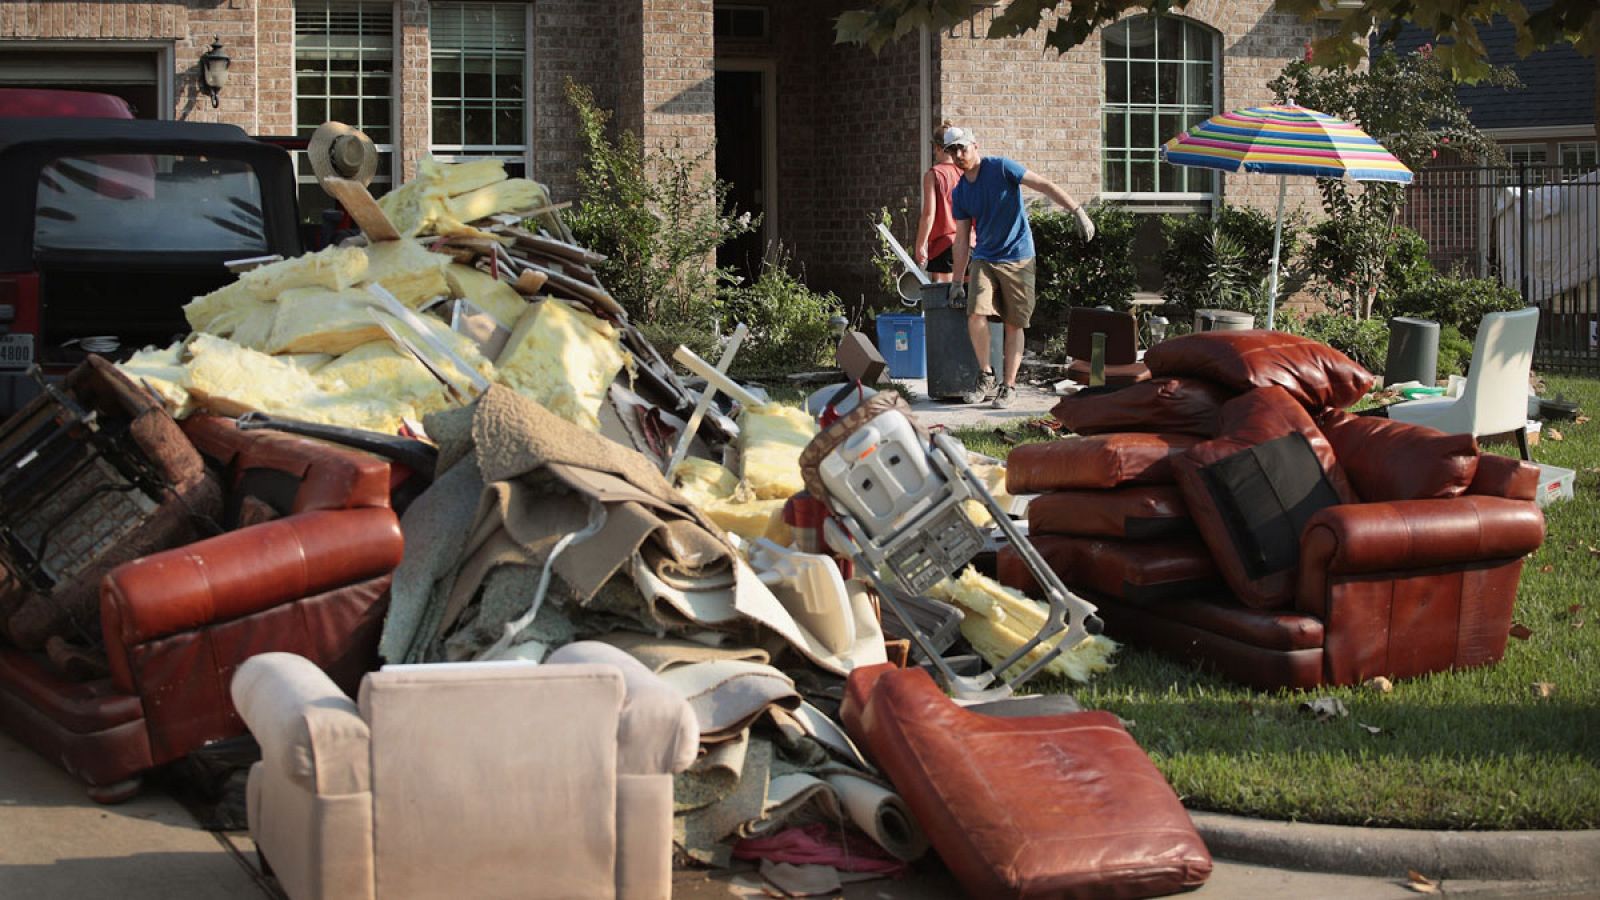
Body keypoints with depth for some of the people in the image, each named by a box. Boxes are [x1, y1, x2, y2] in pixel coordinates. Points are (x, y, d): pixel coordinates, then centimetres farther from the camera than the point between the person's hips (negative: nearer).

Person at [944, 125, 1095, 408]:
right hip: (983, 260, 4)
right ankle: (987, 376, -3)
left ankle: (1009, 385, 5)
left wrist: (1078, 211, -19)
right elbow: (962, 239, 13)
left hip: (1018, 258, -4)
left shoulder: (1001, 168, -6)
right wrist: (958, 281, 10)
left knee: (1014, 325, -1)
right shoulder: (959, 193, 9)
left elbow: (1045, 186, -10)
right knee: (976, 313, -16)